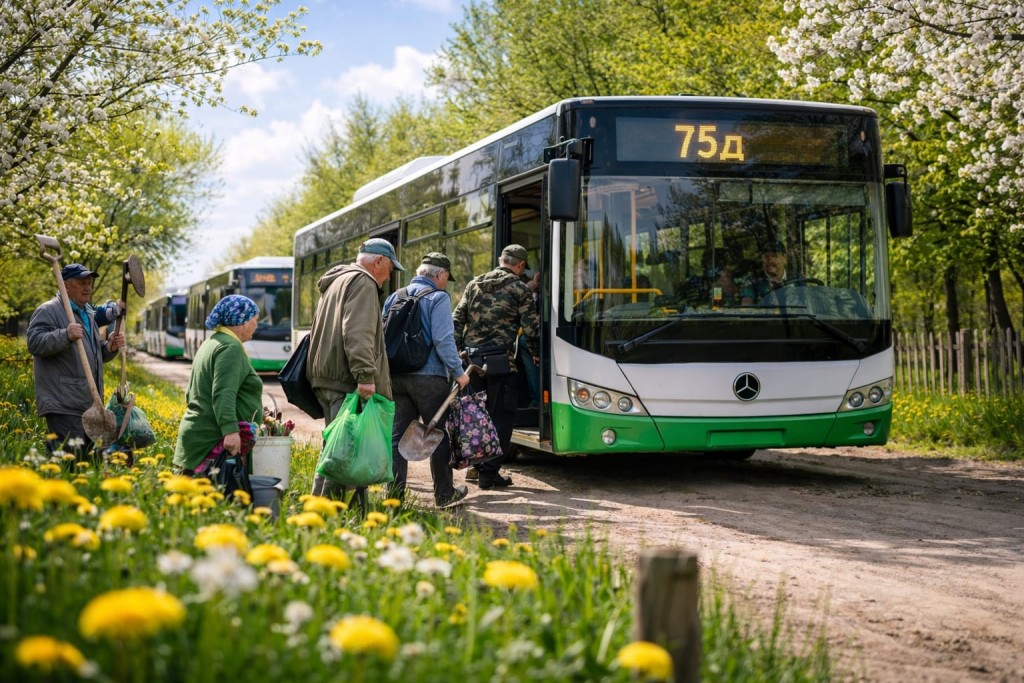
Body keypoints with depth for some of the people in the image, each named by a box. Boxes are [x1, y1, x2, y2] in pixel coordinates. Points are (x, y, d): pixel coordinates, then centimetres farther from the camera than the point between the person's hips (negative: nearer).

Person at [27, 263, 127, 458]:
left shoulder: (89, 314, 22)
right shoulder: (49, 311, -5)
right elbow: (34, 343, -18)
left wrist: (110, 348, 7)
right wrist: (65, 335, -31)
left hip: (89, 404, 9)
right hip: (63, 405, -9)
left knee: (88, 457, 11)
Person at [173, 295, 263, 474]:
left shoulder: (211, 343, 21)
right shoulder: (231, 347, -10)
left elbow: (191, 393, 28)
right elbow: (223, 394, -22)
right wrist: (230, 430, -29)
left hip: (198, 434, 10)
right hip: (214, 440, -10)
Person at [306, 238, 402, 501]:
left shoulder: (336, 281, 26)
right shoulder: (363, 283, -7)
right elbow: (357, 334, -21)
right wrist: (366, 375, -26)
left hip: (326, 378, 10)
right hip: (346, 381, -10)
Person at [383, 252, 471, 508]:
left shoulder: (395, 297, 14)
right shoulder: (438, 297, -7)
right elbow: (442, 339, -15)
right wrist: (458, 371, -9)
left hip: (396, 377, 6)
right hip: (428, 377, -6)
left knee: (397, 435, 6)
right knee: (439, 434, 5)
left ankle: (394, 494, 4)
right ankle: (444, 494, 12)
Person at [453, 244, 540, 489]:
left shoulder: (474, 284, 13)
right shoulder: (520, 289, -1)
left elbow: (458, 320, 11)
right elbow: (531, 328, -1)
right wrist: (536, 354, 15)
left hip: (472, 358, 5)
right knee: (500, 417, 1)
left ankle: (475, 464, 22)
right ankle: (489, 472, -1)